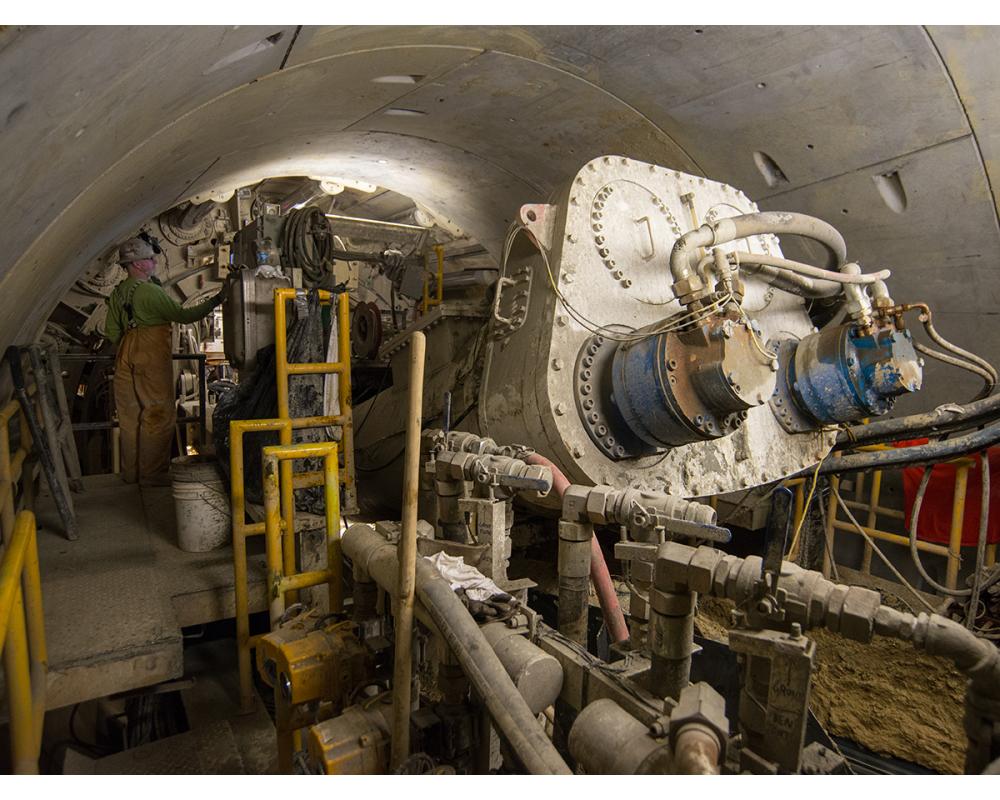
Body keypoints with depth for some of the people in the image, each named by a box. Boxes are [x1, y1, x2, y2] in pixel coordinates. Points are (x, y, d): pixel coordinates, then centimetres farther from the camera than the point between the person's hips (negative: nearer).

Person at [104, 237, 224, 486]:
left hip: (126, 358, 9)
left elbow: (112, 332, 13)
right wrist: (215, 300, -9)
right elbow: (183, 315, -15)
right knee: (158, 416, -1)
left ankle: (131, 472, 23)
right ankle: (153, 474, 3)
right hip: (152, 362, -8)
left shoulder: (118, 292, 11)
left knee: (130, 416, 13)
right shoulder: (150, 291, -14)